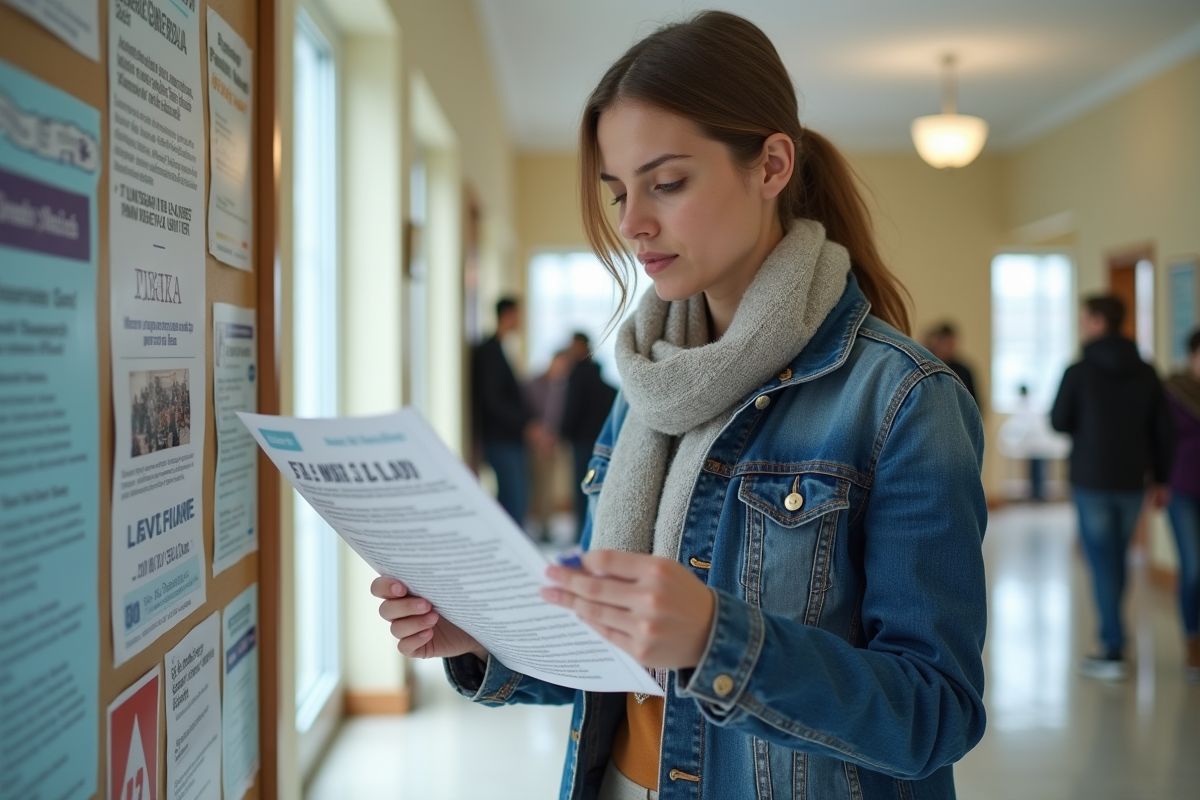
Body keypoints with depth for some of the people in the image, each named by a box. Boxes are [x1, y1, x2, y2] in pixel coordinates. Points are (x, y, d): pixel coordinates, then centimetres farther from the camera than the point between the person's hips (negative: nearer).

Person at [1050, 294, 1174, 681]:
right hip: (1132, 481, 5)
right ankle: (1112, 634, 27)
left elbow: (1059, 422, -6)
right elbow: (1163, 429, 5)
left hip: (1091, 481, -4)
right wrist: (1160, 478, 13)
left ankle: (1114, 652, -2)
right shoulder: (1145, 373, 3)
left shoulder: (1079, 372, -11)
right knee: (1117, 558, 18)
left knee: (1102, 562, -1)